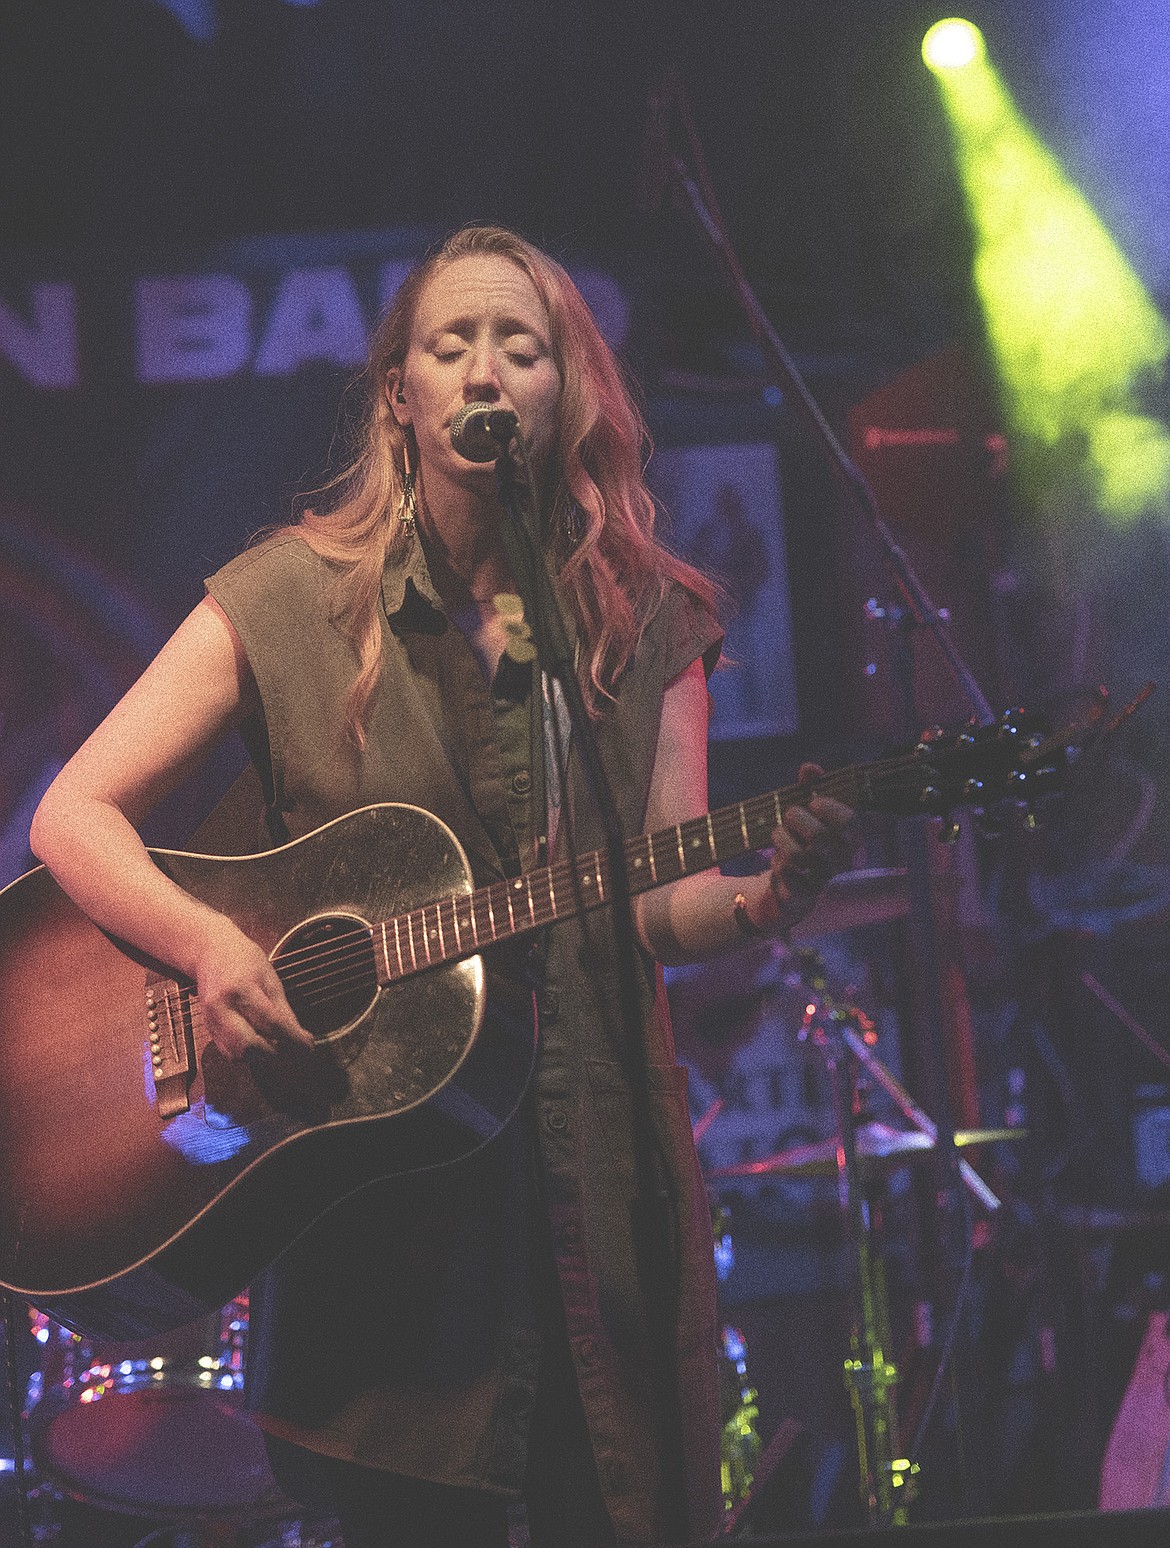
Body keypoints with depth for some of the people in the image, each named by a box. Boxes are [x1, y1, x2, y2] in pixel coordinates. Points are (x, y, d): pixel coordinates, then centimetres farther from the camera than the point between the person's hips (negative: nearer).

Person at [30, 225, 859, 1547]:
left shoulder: (646, 620, 5)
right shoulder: (289, 598, -1)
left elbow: (664, 904, 3)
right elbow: (74, 815, -4)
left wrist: (761, 900, -19)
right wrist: (207, 943, -21)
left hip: (599, 1174, 2)